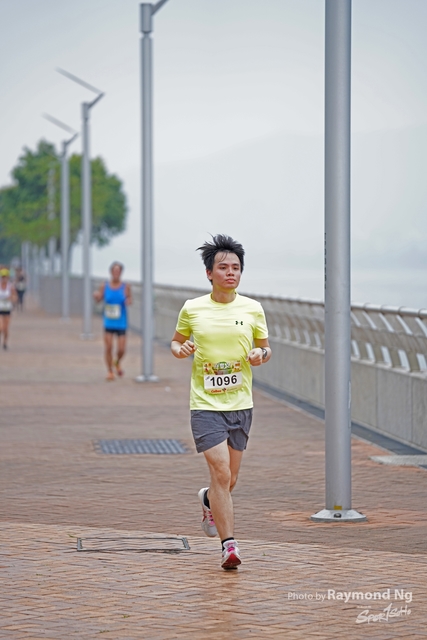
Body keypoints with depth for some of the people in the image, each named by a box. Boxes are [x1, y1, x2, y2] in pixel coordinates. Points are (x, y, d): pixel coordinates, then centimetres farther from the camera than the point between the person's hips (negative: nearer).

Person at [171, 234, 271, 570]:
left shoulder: (253, 309, 3)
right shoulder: (192, 309, 0)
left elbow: (266, 348, 13)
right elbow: (177, 341, 15)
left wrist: (260, 355, -10)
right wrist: (180, 350, -8)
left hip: (241, 404, 3)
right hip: (206, 404, -3)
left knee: (229, 480, 11)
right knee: (221, 472, -15)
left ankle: (209, 500, 47)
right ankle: (229, 545, -8)